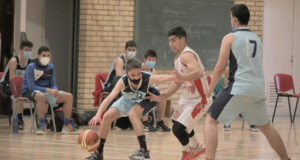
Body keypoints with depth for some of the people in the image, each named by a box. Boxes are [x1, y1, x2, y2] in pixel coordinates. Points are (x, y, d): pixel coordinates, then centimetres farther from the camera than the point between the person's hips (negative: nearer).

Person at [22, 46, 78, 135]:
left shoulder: (51, 67, 6)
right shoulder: (31, 67, -14)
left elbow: (53, 84, 9)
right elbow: (31, 86, -22)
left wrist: (55, 90, -17)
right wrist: (48, 90, -31)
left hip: (46, 91, 7)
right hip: (30, 92, -7)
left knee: (69, 96, -5)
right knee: (41, 96, -43)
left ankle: (67, 126, -3)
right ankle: (42, 126, -36)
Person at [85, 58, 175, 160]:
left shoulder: (148, 79, -40)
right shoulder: (123, 82, -36)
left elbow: (166, 78, -45)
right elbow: (109, 98, -41)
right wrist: (98, 115, -53)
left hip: (144, 100, -3)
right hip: (127, 100, 3)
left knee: (133, 113, -34)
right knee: (107, 117, -4)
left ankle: (144, 152, -31)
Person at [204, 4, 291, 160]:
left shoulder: (230, 38, -2)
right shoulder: (257, 39, 17)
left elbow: (220, 67, -5)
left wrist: (211, 87, 6)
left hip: (239, 88, -6)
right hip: (258, 89, 6)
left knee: (210, 120, -1)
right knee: (265, 126, 23)